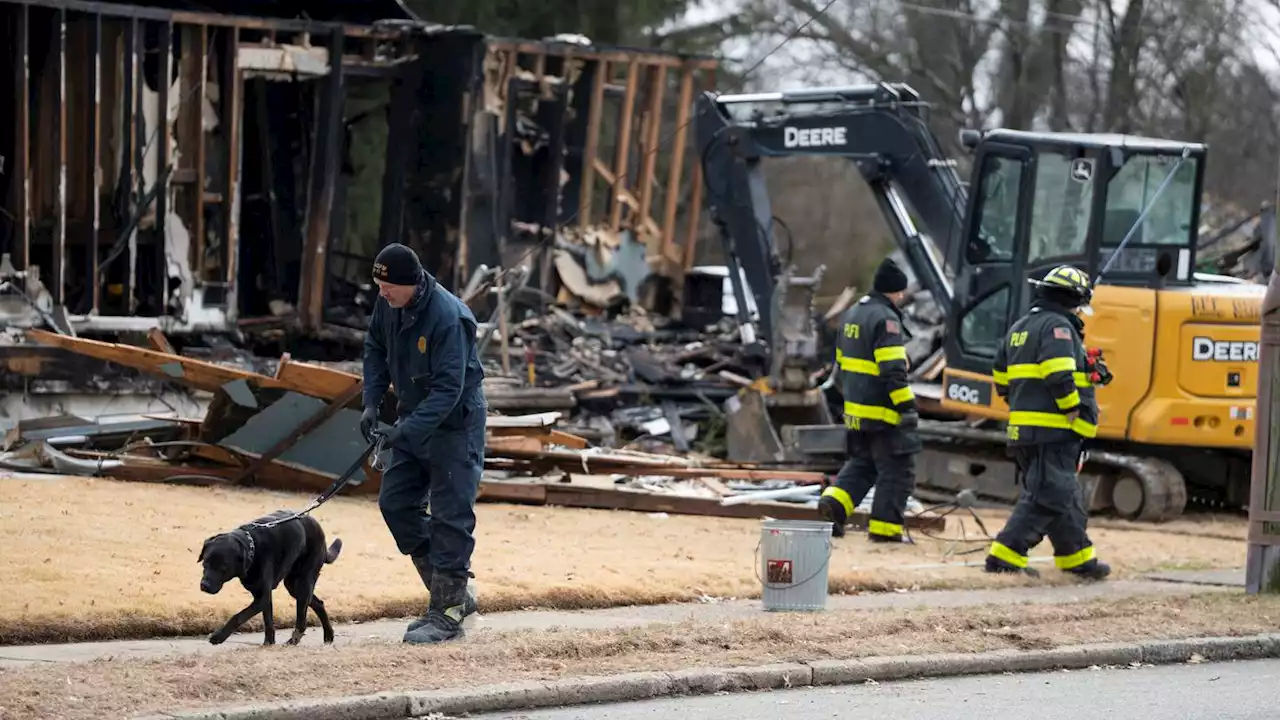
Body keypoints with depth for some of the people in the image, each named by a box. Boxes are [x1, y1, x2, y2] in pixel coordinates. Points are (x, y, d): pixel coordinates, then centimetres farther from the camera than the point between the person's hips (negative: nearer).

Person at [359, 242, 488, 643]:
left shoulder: (448, 317, -29)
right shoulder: (387, 304, -5)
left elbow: (448, 389, -30)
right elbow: (375, 349, 12)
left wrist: (407, 431, -35)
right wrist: (372, 403, 0)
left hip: (454, 425, -8)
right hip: (413, 417, 9)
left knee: (450, 516, -7)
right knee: (395, 502, 7)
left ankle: (447, 614, -1)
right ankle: (454, 593, 17)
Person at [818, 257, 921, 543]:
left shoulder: (851, 314, 14)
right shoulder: (886, 319, -16)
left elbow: (842, 361, 23)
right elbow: (893, 369, -23)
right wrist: (907, 406, -21)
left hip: (855, 409, 9)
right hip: (883, 411, -9)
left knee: (861, 463, 21)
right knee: (897, 469, 0)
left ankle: (834, 502, 2)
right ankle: (884, 527, 0)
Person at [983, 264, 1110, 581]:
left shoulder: (1020, 327, 20)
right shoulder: (1058, 326, -10)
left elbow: (1002, 377, 22)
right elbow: (1059, 376, -24)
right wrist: (1072, 410, -14)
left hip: (1024, 429, 10)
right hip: (1053, 431, -10)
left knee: (1066, 497, 18)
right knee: (1046, 497, -10)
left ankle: (1079, 558, 25)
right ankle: (1004, 556, -16)